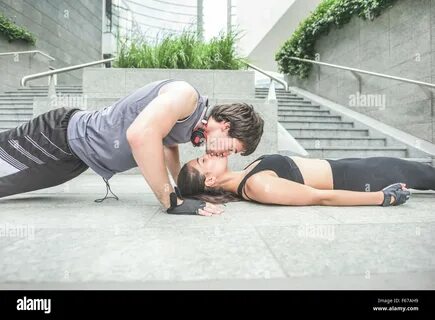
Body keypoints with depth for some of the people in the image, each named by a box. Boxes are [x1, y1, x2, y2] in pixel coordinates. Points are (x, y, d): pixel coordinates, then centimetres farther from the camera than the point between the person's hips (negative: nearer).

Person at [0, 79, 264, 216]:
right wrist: (173, 201, -34)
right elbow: (140, 134, -40)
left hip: (76, 147, 8)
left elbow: (168, 144, 22)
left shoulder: (193, 121, 3)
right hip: (63, 136, -8)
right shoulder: (186, 95, -25)